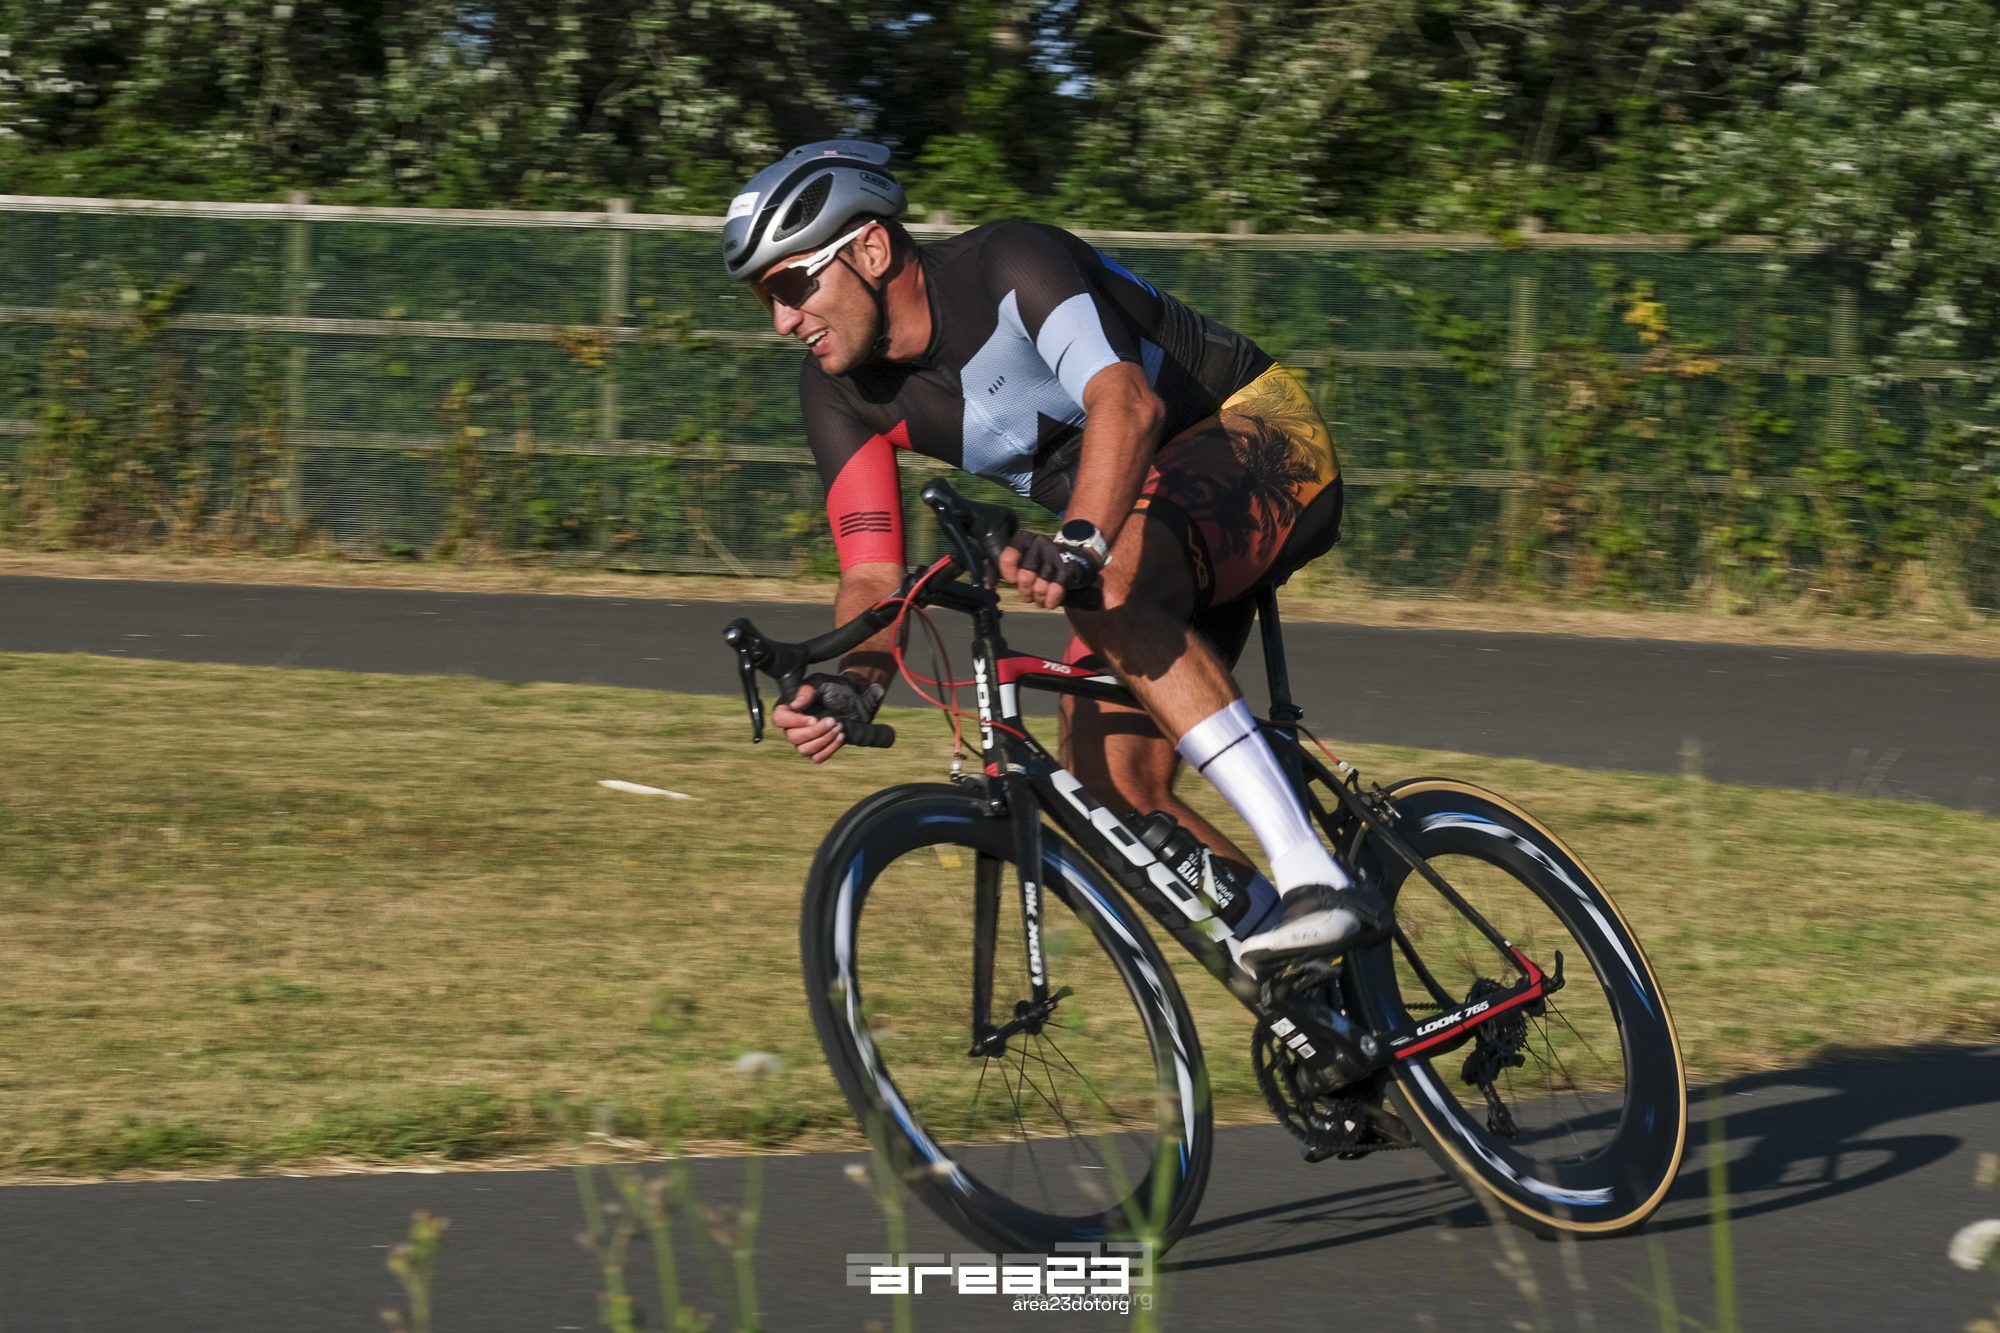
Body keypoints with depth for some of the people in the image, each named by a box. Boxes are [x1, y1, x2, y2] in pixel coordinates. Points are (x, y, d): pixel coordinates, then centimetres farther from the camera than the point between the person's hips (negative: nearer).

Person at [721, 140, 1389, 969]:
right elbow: (874, 575, -9)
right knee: (1114, 789, -10)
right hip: (1127, 521, 8)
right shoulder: (840, 391, -5)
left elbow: (1127, 402, -42)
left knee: (1111, 592, -37)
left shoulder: (1011, 266, -25)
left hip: (1259, 438, -8)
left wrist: (1081, 543, -59)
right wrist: (855, 679, -32)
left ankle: (1317, 880, -40)